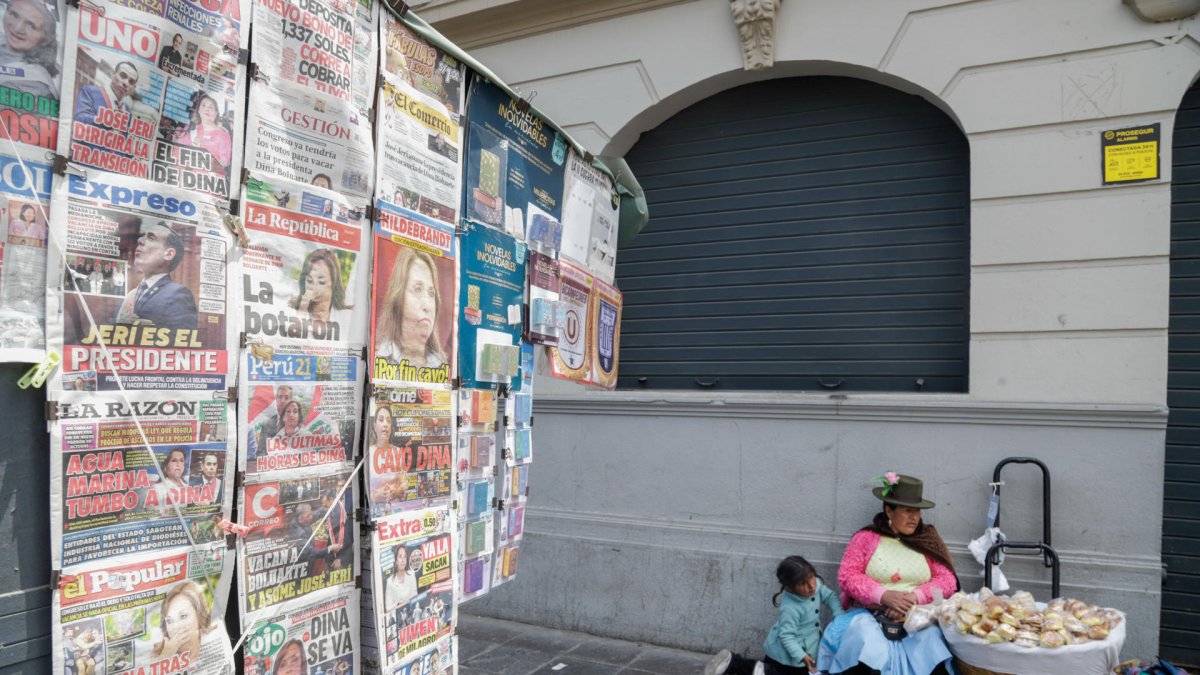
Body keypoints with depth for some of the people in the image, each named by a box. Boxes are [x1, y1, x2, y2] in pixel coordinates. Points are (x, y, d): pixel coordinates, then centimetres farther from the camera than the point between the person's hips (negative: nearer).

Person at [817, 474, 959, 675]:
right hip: (871, 615, -1)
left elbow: (947, 580, 4)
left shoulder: (929, 540, 9)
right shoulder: (866, 537, 3)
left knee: (932, 640, -29)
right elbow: (847, 575, -2)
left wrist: (914, 597, -13)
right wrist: (884, 595, -16)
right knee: (863, 642, -31)